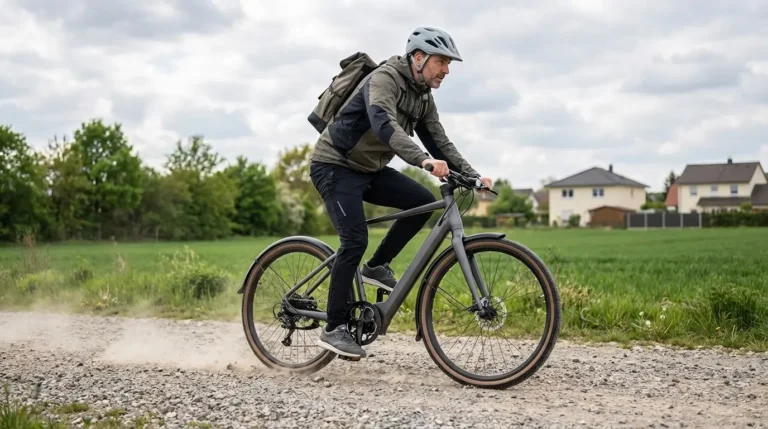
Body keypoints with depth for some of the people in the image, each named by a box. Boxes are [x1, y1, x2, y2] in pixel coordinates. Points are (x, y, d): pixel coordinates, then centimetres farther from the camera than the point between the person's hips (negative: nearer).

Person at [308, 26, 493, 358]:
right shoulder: (385, 78, -22)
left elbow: (439, 142, 7)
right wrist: (424, 161, -52)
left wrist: (472, 176, -6)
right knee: (355, 240, -19)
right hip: (334, 165, -8)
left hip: (369, 168, 8)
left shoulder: (424, 97, 5)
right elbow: (385, 125, -39)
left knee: (423, 202, -9)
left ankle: (377, 266, 5)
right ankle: (334, 329, -9)